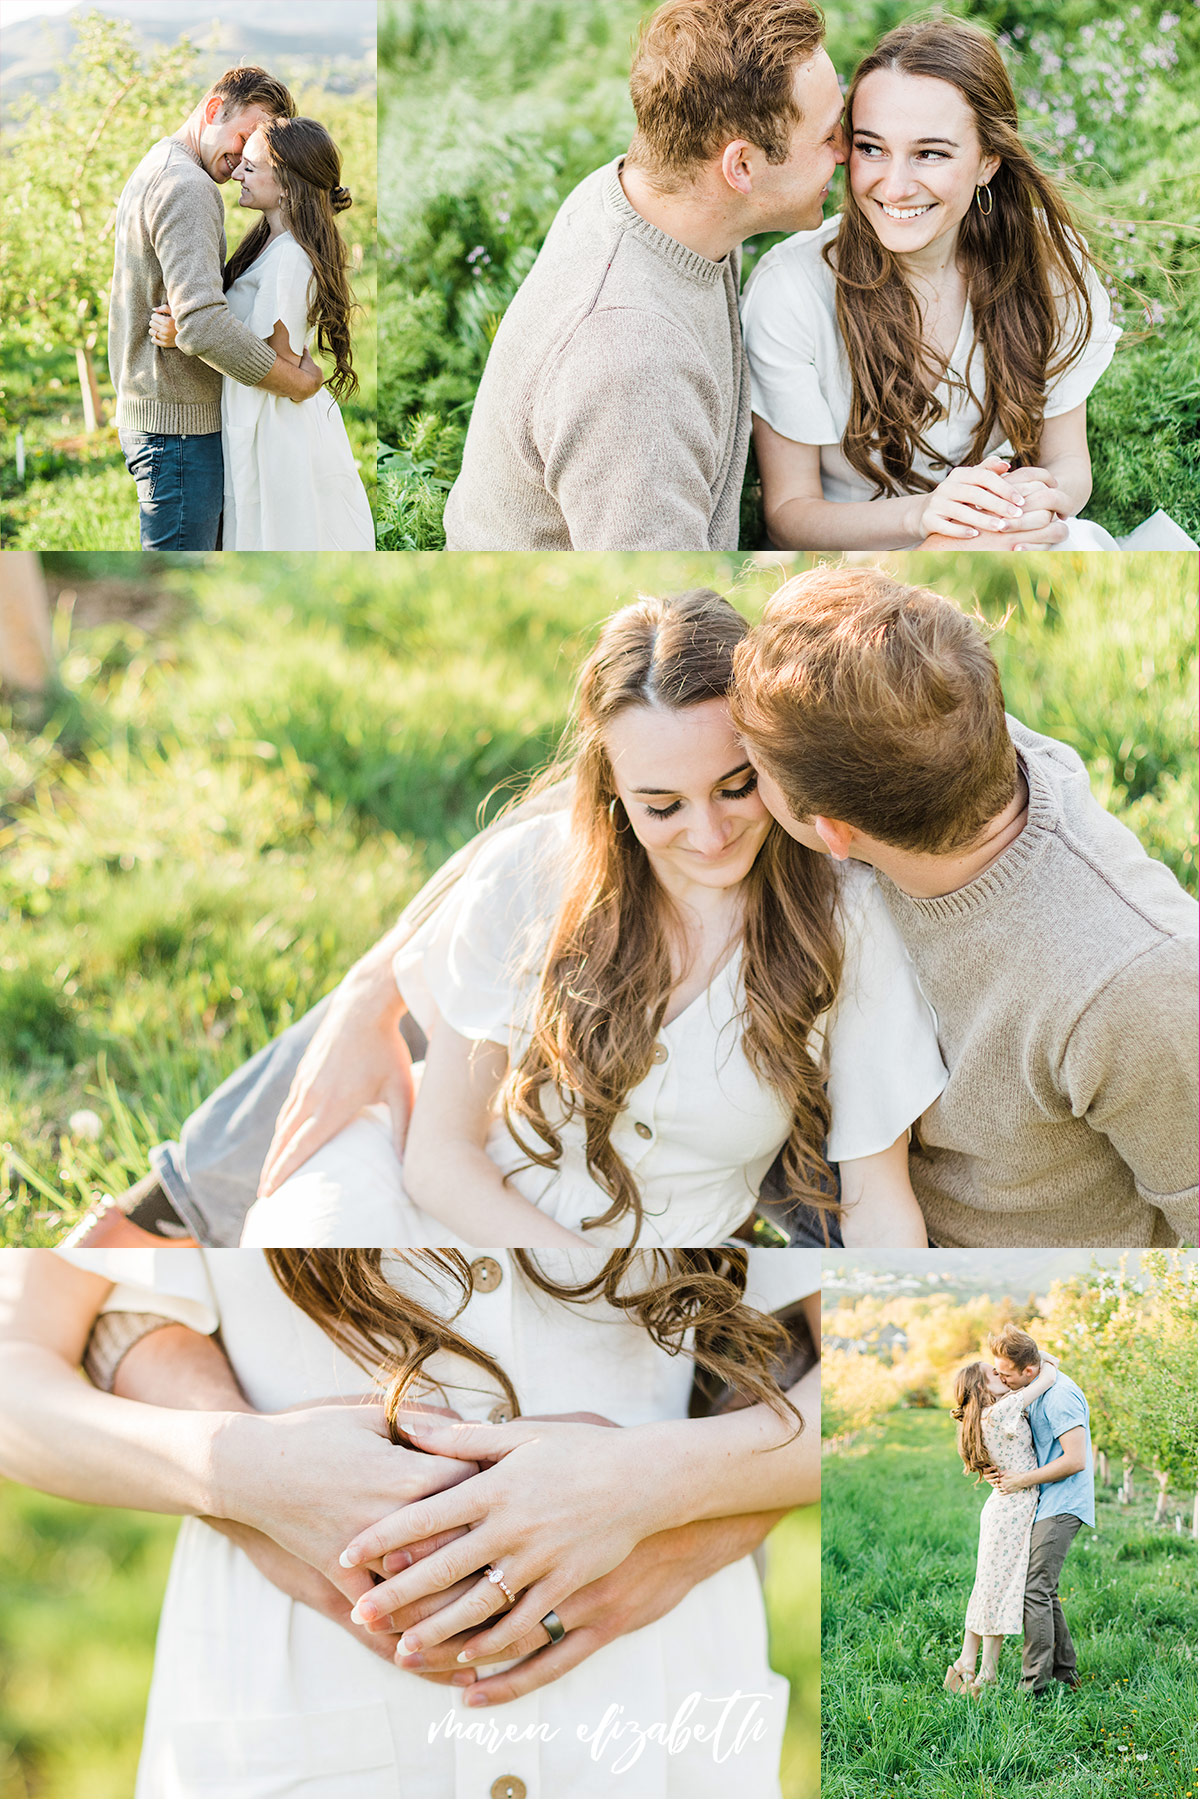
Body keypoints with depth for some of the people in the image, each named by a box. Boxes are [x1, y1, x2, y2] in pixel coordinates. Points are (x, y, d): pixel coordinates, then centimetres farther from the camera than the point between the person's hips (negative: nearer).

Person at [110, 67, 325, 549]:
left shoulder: (154, 169, 18)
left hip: (145, 410, 11)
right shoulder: (187, 188, -18)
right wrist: (297, 382, -20)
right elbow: (202, 324, -30)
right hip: (179, 422, -11)